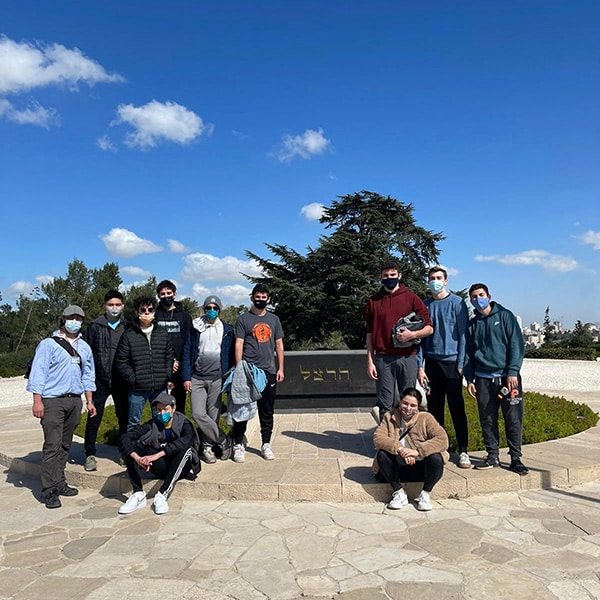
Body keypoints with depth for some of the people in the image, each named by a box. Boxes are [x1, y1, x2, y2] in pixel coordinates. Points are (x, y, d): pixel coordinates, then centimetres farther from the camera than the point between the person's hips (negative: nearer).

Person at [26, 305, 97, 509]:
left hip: (74, 401, 6)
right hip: (53, 401, -5)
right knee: (52, 446, -7)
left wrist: (89, 401, 14)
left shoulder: (84, 347, 14)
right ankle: (49, 491, -1)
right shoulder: (48, 344, -2)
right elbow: (38, 373, -7)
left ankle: (59, 483, 21)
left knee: (65, 445, 12)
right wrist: (37, 400, -14)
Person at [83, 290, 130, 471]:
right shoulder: (95, 326, 2)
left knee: (124, 417, 8)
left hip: (121, 380, 1)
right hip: (100, 380, -1)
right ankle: (90, 454, 16)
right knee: (94, 417, 2)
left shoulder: (127, 327, 5)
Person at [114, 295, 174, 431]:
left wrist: (167, 375, 2)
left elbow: (169, 356, 14)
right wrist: (133, 379, -10)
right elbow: (121, 362, -4)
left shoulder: (163, 334, 9)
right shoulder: (128, 336, -2)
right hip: (137, 389, -3)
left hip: (160, 388, 3)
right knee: (133, 423, 8)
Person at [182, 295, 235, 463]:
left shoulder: (227, 330, 7)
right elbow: (187, 353, 4)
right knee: (198, 413, -9)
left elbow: (232, 355, 7)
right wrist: (186, 377, -3)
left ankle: (208, 446, 18)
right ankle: (222, 441, 4)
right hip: (197, 378, 1)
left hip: (217, 378, 0)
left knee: (213, 414, 1)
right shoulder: (195, 328, 7)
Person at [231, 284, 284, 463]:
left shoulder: (274, 319, 12)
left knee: (267, 411, 9)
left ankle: (266, 444, 20)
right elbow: (239, 345, -3)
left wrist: (280, 368, 6)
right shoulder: (243, 319, 2)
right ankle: (238, 444, 11)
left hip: (269, 371, 3)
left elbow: (279, 345, 13)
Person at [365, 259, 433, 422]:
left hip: (407, 358, 0)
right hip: (383, 359, 1)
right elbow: (369, 334, 9)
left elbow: (429, 328, 4)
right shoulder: (373, 301, 9)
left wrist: (412, 334, -15)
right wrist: (370, 361, 3)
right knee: (385, 405, 3)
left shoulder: (411, 298, 5)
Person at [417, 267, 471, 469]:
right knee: (434, 407, 8)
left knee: (456, 407, 0)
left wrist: (461, 364, -8)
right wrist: (420, 366, 3)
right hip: (431, 363, 3)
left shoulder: (457, 303, -1)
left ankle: (463, 450, 10)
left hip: (451, 362, -3)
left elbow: (462, 335, -3)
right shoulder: (425, 305, 9)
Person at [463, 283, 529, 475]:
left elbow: (516, 344, -4)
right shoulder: (472, 324, 13)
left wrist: (512, 372, -12)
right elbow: (468, 353, 16)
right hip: (483, 379, 3)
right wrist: (469, 379, 8)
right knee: (487, 420, 7)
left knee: (513, 419, 0)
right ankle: (493, 456, 18)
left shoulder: (504, 316, 3)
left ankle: (515, 458, 11)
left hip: (507, 377, -3)